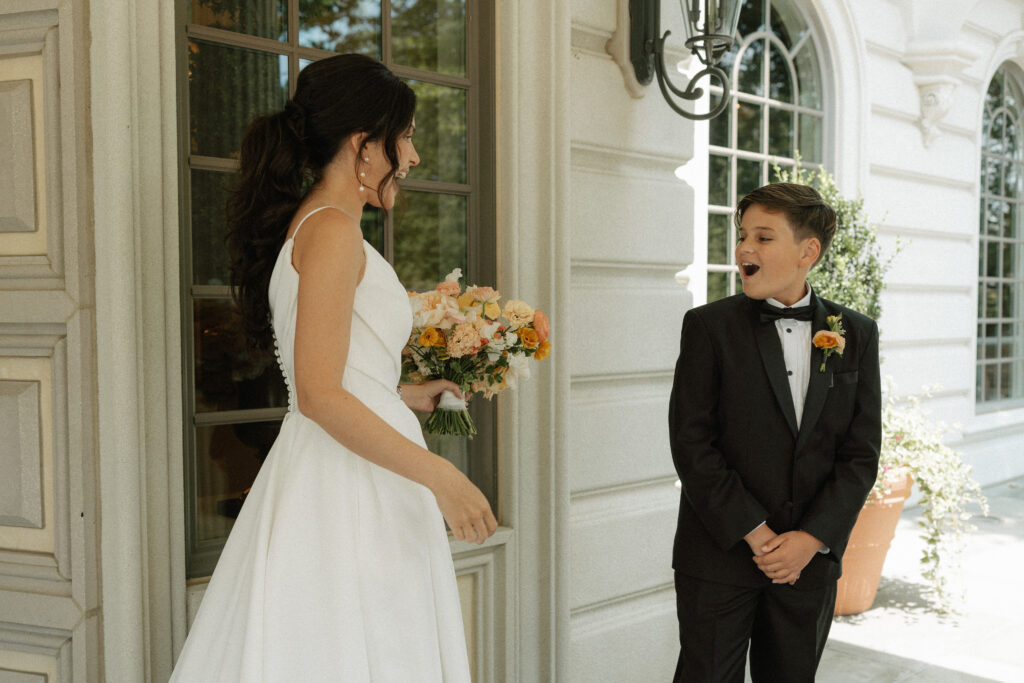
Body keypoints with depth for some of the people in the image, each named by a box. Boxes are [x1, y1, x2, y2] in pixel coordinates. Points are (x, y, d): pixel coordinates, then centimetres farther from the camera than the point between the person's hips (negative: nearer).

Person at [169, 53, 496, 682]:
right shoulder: (333, 230, -12)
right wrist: (440, 476, -17)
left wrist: (407, 395, 29)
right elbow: (320, 396, -19)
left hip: (353, 488, 10)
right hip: (346, 488, -10)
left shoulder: (307, 225, 17)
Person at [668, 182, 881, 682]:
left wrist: (812, 539, -9)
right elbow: (690, 443, -9)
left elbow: (861, 452, 1)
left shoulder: (855, 334, 4)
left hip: (812, 558, 3)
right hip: (719, 556, -2)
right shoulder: (709, 326, -4)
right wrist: (754, 533, -13)